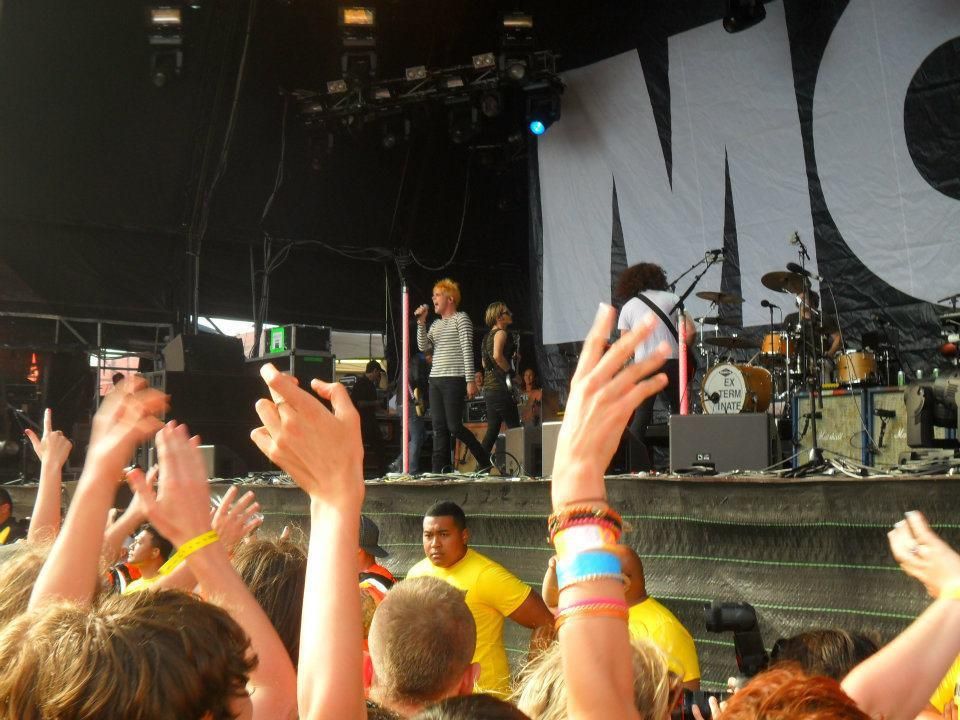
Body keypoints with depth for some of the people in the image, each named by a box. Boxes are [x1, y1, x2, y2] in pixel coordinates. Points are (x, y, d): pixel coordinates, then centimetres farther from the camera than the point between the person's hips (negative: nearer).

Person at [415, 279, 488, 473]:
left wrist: (470, 380, -15)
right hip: (435, 380, 7)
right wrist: (421, 322, 0)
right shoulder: (436, 324, 20)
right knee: (439, 428, 2)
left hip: (454, 379, -7)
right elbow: (423, 347, 9)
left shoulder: (461, 319, 0)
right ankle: (440, 470, 2)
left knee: (454, 427, -10)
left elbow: (467, 350, -8)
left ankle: (484, 460, 5)